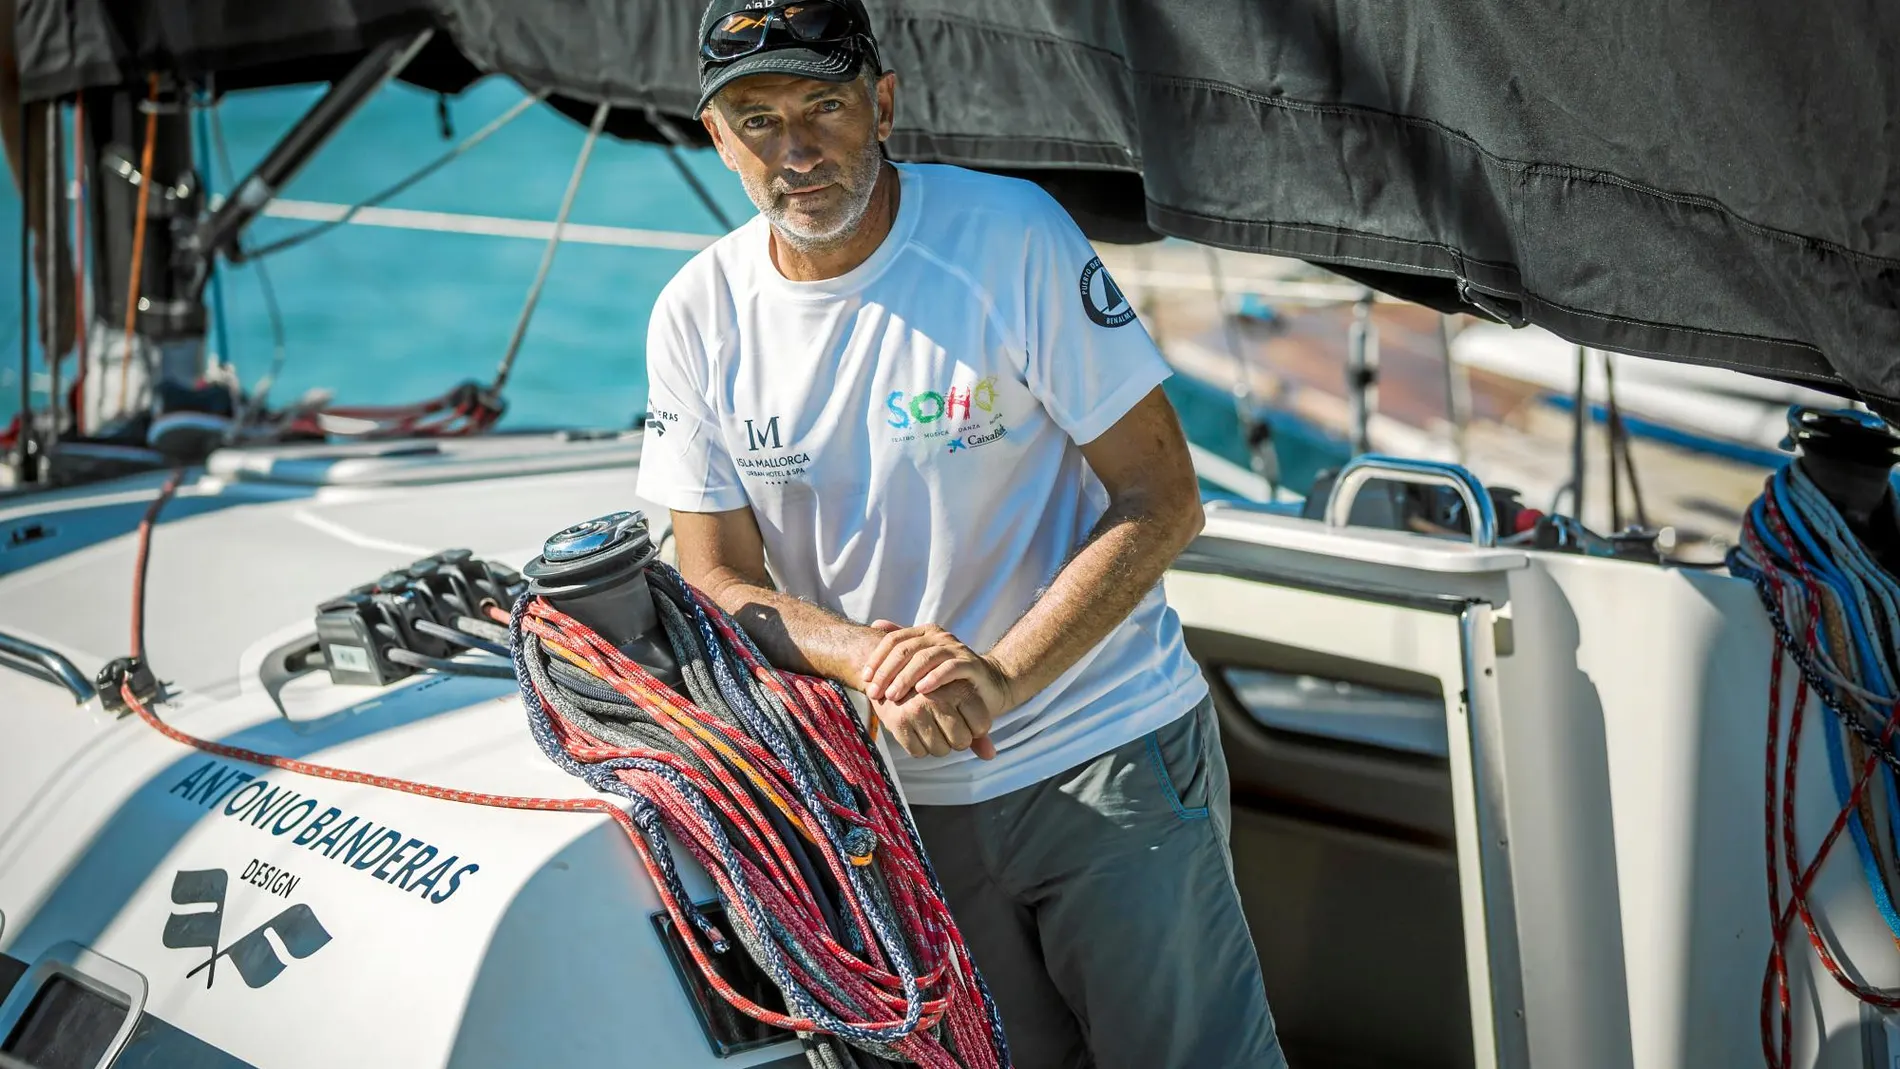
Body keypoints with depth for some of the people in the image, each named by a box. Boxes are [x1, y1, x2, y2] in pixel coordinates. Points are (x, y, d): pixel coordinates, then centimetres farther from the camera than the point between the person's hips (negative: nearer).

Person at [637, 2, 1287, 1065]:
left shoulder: (1013, 235, -14)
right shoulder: (697, 317, -3)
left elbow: (1164, 500, -13)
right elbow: (721, 585, -1)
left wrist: (1000, 675, -25)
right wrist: (875, 655, -22)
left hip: (1107, 757, -3)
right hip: (903, 796, 3)